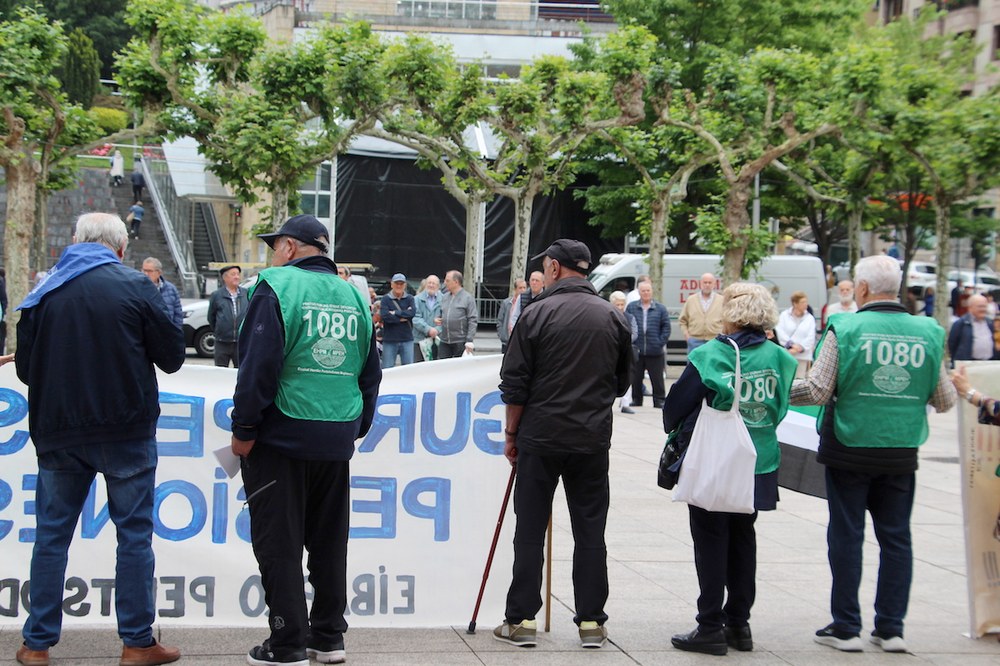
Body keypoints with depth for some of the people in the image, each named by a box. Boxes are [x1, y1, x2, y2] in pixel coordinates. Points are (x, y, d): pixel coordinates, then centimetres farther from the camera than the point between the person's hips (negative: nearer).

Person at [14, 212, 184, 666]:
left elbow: (25, 368, 7)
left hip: (58, 433, 3)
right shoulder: (134, 286, -7)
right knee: (134, 533, 6)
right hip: (126, 429, -3)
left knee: (51, 534, 12)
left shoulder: (44, 292, 3)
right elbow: (172, 355, -4)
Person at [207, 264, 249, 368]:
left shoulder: (246, 293, 4)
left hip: (241, 342, 1)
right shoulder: (217, 295, 0)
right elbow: (211, 317, 9)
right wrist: (218, 331, 12)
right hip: (222, 343, -1)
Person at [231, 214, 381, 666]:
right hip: (336, 440, 6)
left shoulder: (277, 287, -8)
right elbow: (370, 373, 15)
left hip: (282, 436, -6)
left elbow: (258, 365, -16)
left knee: (279, 543, 1)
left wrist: (244, 429, -9)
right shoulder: (354, 296, 10)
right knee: (329, 541, 14)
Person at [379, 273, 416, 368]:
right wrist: (404, 317, -10)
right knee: (387, 368, 0)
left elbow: (412, 312, -11)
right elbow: (384, 316, -15)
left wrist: (395, 313, -12)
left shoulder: (409, 298, 7)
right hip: (390, 340, -2)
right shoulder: (386, 299, 0)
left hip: (407, 339, 2)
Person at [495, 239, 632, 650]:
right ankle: (591, 623, 9)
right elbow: (621, 383, 13)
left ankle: (522, 620, 5)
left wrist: (511, 435, 4)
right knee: (590, 531, 8)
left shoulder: (537, 315, -7)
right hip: (593, 440, 3)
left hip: (540, 438, -3)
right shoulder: (614, 318, 4)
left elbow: (515, 385, -6)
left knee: (530, 531, 4)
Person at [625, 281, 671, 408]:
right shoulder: (631, 307, 7)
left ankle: (659, 401, 9)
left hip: (655, 351, -1)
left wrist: (661, 342, -5)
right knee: (635, 378, 8)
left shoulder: (660, 308, 6)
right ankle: (636, 400, 19)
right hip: (636, 351, 1)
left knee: (657, 378, 1)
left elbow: (666, 326, 5)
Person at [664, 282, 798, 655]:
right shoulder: (778, 358, -2)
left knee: (711, 543, 4)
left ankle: (711, 628, 6)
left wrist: (678, 431, 13)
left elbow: (675, 408, -7)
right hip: (759, 466, 5)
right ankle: (739, 623, 23)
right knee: (743, 540, 16)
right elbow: (781, 409, 10)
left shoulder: (709, 356, -16)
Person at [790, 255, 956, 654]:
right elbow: (945, 400, 6)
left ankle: (846, 628, 12)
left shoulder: (845, 329, -11)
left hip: (850, 450, -3)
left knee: (847, 535, 6)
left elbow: (817, 392, -12)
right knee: (896, 537, 11)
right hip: (901, 454, 3)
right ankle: (890, 629, 14)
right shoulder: (927, 334, 0)